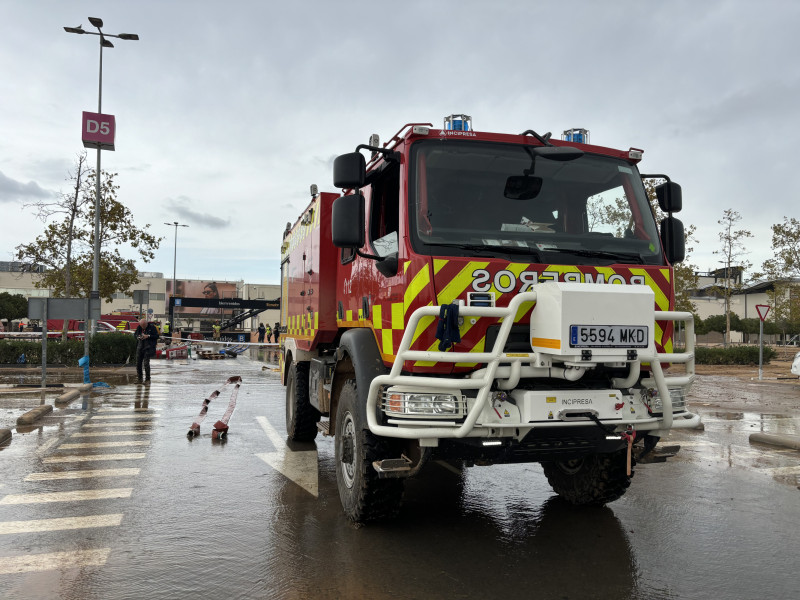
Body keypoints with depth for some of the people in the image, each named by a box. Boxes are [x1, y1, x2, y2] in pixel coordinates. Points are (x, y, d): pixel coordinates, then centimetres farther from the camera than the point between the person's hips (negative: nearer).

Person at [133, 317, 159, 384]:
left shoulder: (152, 327, -8)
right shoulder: (139, 327, 6)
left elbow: (157, 336, -8)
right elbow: (134, 334, 17)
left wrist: (148, 336, -19)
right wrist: (138, 337, -5)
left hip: (148, 348, -5)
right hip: (140, 347, 5)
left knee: (146, 363, -8)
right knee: (138, 363, 6)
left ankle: (147, 379, 3)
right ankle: (139, 378, 19)